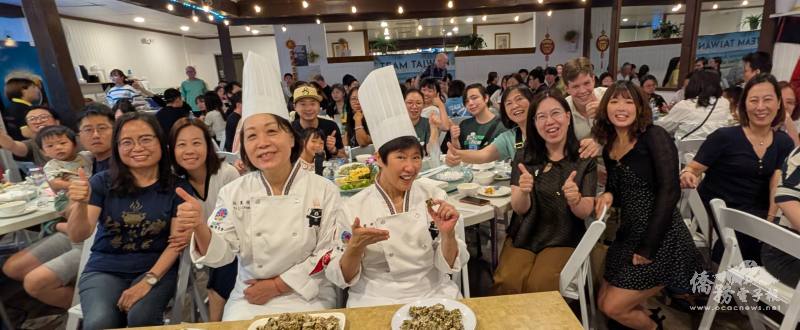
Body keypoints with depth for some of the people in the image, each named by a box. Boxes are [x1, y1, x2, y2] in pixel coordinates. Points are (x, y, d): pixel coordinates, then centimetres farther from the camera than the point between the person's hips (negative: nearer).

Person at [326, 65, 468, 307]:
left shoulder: (434, 197, -3)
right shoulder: (354, 207, -8)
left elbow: (449, 266, -1)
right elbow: (343, 278, -3)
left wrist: (447, 234, -19)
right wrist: (355, 247, -21)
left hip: (433, 295, 2)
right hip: (375, 302, -1)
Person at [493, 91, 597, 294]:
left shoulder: (585, 159, -2)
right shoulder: (524, 157, 0)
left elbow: (585, 212, -4)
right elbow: (519, 209, -5)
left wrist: (575, 199, -27)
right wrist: (523, 192, -29)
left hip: (563, 240, 0)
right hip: (524, 236, 1)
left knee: (538, 286, -25)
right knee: (506, 283, -23)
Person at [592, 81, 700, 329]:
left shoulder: (654, 137, -11)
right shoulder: (609, 147, 8)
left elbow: (669, 191, -19)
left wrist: (648, 247, -20)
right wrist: (608, 195, -8)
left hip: (661, 240, -7)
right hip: (628, 236, 7)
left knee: (613, 307, -3)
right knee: (602, 303, 11)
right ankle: (657, 301, 35)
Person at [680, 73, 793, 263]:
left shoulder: (784, 143, 5)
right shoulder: (724, 137, -8)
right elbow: (693, 169, -8)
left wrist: (771, 220, -15)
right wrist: (687, 176, -32)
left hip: (756, 214, 4)